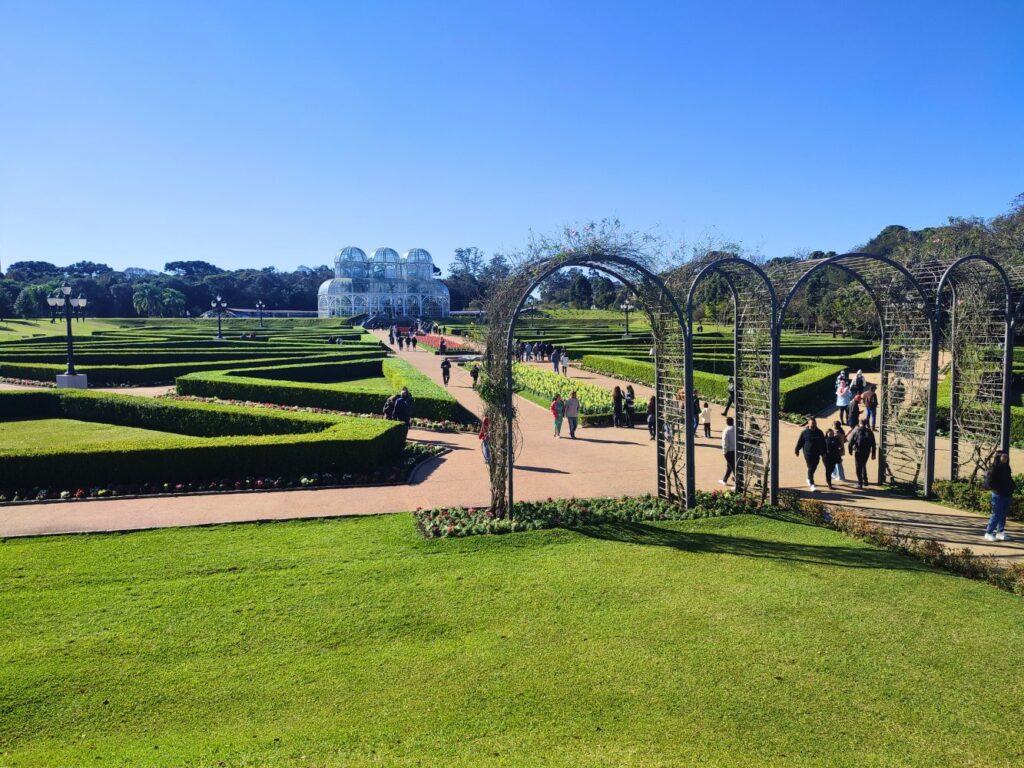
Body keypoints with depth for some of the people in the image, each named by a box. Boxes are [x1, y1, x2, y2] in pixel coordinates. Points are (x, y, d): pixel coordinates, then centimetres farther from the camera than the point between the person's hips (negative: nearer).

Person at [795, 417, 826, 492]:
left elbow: (823, 443, 9)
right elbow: (800, 442, 1)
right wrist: (797, 450, 4)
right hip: (808, 453, -4)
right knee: (810, 468, -8)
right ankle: (811, 484, -8)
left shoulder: (819, 432, 3)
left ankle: (809, 479, 39)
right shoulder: (805, 432, -5)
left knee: (814, 468, 13)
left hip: (816, 453, 4)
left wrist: (823, 452, 6)